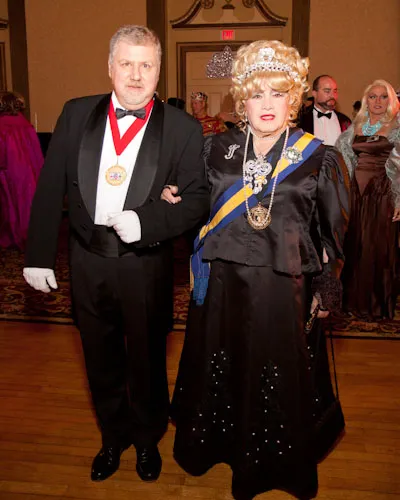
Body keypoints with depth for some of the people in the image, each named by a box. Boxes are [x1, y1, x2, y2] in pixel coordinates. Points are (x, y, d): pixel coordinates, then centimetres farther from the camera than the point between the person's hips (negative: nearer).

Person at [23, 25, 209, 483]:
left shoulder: (182, 128, -7)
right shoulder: (76, 114, 0)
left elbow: (197, 198, -8)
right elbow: (50, 188, 1)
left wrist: (146, 221, -24)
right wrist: (39, 255, 0)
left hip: (145, 264, -2)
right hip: (88, 260, 3)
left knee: (147, 360, 16)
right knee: (101, 359, 20)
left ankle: (147, 440, 44)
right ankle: (113, 437, 45)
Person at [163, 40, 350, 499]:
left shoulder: (319, 159, -3)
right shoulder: (216, 150, 2)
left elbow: (335, 233, 2)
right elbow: (192, 205, 16)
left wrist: (326, 291, 2)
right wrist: (170, 197, -4)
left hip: (282, 289, -2)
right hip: (221, 285, 2)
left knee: (278, 380, 12)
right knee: (218, 371, 18)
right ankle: (215, 443, 45)